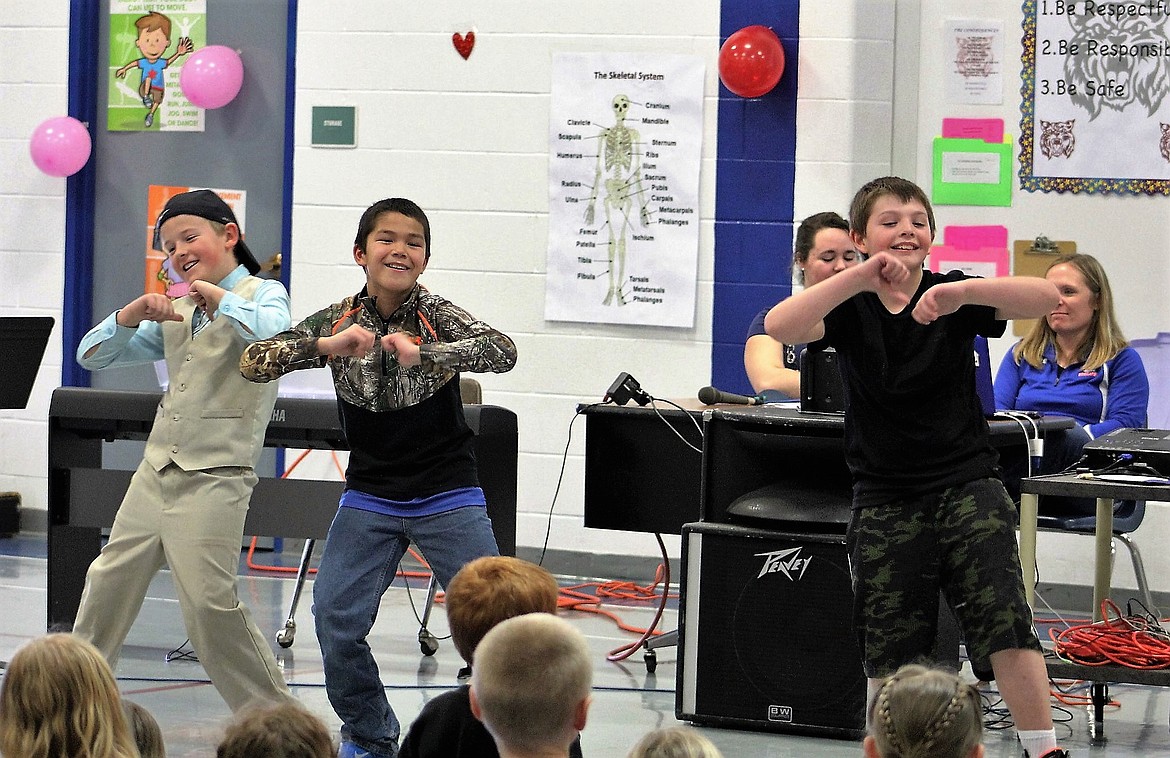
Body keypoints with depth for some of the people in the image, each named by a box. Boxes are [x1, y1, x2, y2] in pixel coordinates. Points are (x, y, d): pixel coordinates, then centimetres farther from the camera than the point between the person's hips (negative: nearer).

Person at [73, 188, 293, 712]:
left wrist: (220, 298, -13)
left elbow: (275, 334, -26)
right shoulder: (174, 312, 17)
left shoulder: (263, 294, -1)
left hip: (215, 476, -7)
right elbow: (93, 355, 13)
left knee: (208, 601, -15)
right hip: (158, 469, 7)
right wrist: (132, 314, -6)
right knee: (110, 580, 10)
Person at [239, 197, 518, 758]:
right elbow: (253, 363, -13)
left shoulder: (437, 316, -10)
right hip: (370, 497, 2)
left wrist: (423, 354, -41)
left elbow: (502, 353, -27)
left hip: (448, 496, -2)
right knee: (335, 618, -7)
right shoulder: (338, 321, -4)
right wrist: (327, 345, -30)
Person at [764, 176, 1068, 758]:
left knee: (1005, 625, -12)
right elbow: (779, 327, -20)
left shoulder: (954, 296, -2)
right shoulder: (850, 307, 0)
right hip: (885, 498, 1)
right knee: (888, 648, 5)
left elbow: (1046, 299, -17)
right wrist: (860, 277, -32)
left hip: (967, 486, -1)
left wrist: (963, 291, -33)